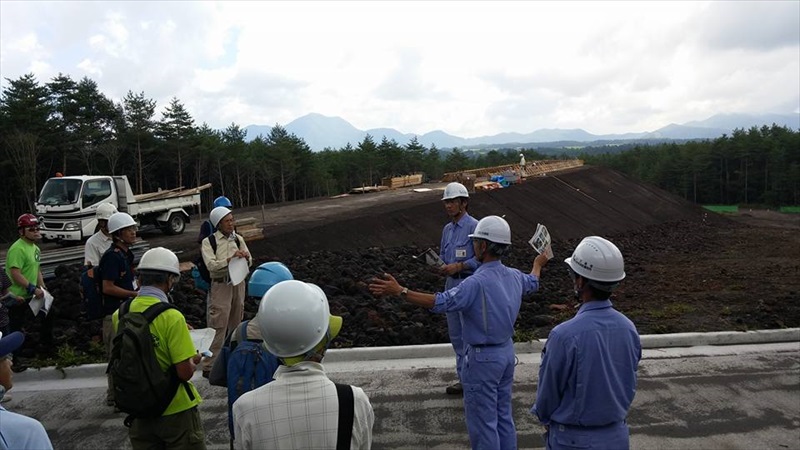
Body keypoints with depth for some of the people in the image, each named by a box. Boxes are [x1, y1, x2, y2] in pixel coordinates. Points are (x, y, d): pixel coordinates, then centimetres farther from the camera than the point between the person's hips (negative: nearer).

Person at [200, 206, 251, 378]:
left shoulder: (238, 239, 7)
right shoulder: (209, 242, -6)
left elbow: (249, 262, 8)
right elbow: (211, 265, -18)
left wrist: (245, 257, -14)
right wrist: (230, 259, -29)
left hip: (238, 283, 5)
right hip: (221, 285, -5)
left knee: (236, 323, 16)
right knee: (218, 327, -7)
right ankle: (209, 366, -1)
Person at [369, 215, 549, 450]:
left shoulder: (477, 283, -27)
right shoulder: (514, 276, -1)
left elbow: (440, 302, -35)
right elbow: (533, 282, 23)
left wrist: (400, 291, -37)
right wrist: (538, 264, 45)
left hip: (483, 358, -8)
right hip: (506, 351, 8)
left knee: (482, 420, 5)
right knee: (503, 415, 21)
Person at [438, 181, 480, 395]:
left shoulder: (474, 227, -13)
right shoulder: (447, 229, 11)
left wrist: (459, 266, -20)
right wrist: (441, 266, 0)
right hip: (451, 284, 8)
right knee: (456, 336, 15)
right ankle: (464, 379, 29)